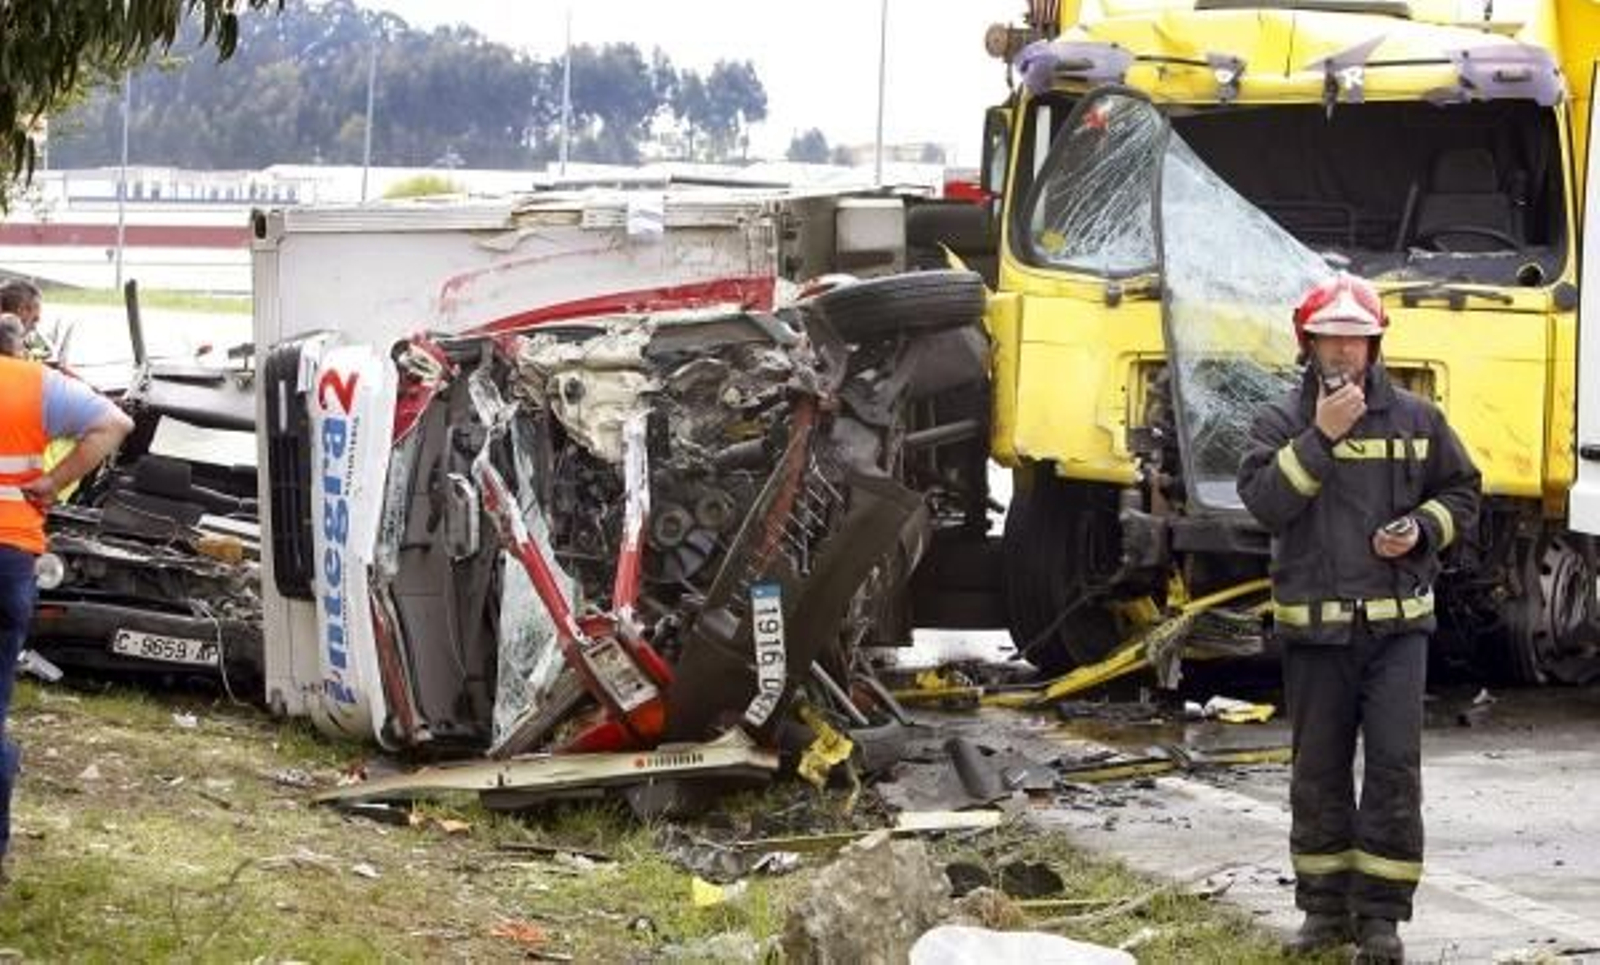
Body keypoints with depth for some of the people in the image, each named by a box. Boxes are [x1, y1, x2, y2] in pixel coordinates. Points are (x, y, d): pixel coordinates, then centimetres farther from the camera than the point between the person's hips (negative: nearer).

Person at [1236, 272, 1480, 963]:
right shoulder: (1281, 424, 2)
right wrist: (1320, 437, -19)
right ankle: (1325, 905, 19)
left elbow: (1460, 493, 14)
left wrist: (1421, 531, -5)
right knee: (1319, 770, 8)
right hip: (1313, 627, 0)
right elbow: (1263, 500, -13)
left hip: (1398, 624, 0)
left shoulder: (1414, 419, 6)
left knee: (1394, 766, -7)